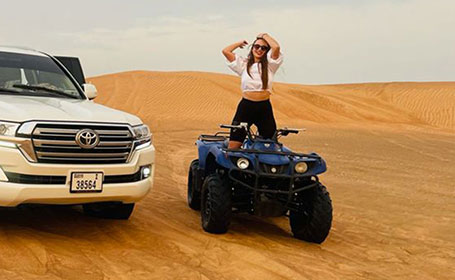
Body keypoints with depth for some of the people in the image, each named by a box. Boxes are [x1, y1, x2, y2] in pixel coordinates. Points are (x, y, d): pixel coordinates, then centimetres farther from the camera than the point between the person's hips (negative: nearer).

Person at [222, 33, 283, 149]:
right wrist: (240, 43, 15)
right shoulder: (243, 64, 10)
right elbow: (225, 51, 1)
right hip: (245, 106, 0)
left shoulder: (269, 65, 7)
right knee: (233, 146, -5)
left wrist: (265, 35, 6)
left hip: (264, 108, 0)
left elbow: (276, 47, -11)